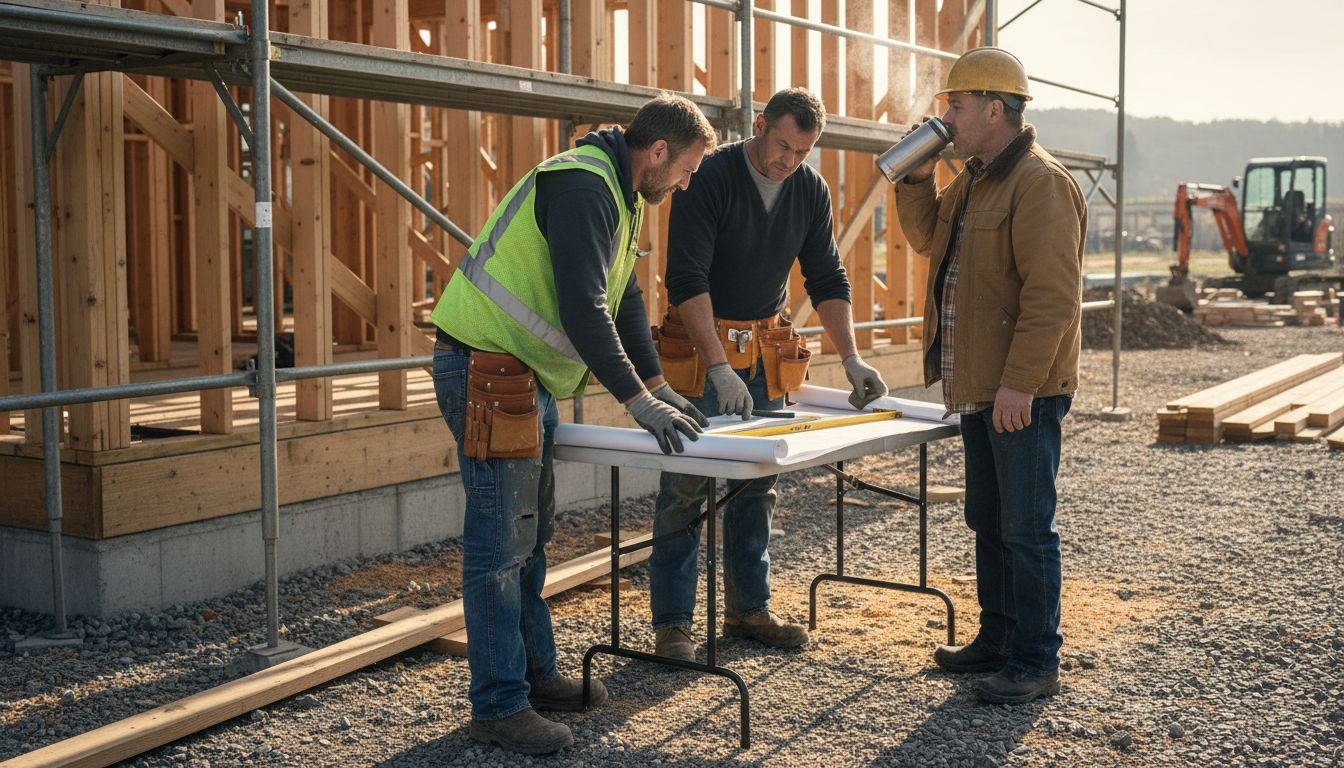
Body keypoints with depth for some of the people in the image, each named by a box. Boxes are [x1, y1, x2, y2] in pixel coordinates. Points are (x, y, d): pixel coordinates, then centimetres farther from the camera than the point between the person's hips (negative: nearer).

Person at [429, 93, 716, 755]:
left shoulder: (619, 197, 16)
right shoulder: (582, 186, -18)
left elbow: (623, 300, 20)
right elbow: (583, 310, -25)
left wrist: (661, 389, 15)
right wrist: (636, 399, -21)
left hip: (525, 373, 11)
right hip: (485, 367, -11)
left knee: (530, 534, 16)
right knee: (500, 543, -6)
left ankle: (535, 674, 28)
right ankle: (499, 707, 2)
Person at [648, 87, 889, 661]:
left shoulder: (811, 190, 2)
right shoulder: (710, 177, -17)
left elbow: (827, 280, 6)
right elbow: (687, 279, -23)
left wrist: (851, 359, -5)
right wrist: (718, 365, -31)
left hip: (766, 349, 6)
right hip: (701, 347, -6)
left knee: (758, 486, 11)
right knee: (684, 488, -3)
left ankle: (748, 609, 22)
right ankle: (671, 623, 5)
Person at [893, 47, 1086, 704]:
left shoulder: (1040, 183, -17)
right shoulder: (975, 179, 15)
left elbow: (1053, 295, -22)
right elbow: (927, 239, 27)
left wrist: (1019, 383, -25)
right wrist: (917, 178, 11)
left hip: (1023, 395, -10)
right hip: (979, 389, 10)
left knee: (1025, 527, -3)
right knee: (988, 520, 17)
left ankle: (1036, 661, 7)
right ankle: (998, 639, 29)